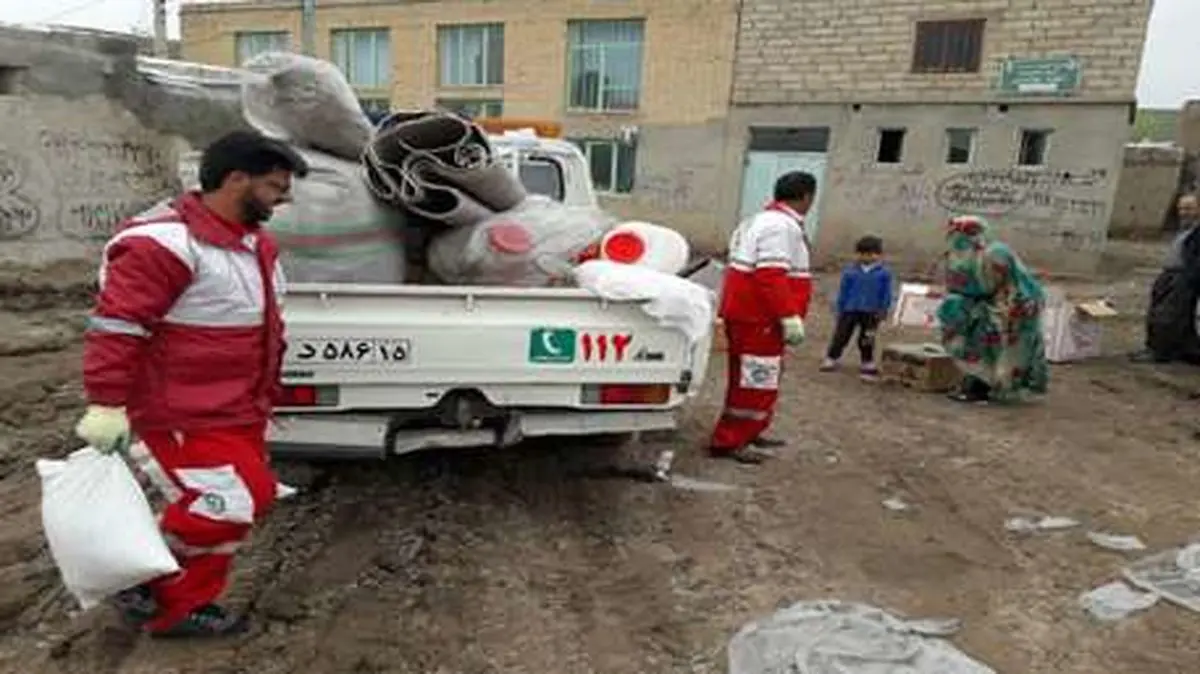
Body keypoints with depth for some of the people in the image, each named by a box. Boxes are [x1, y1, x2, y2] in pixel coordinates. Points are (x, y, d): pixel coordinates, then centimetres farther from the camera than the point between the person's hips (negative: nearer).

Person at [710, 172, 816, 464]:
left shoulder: (759, 220, 17)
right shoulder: (783, 226, -16)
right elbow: (772, 276, -26)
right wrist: (790, 317, -26)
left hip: (746, 313, 11)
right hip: (759, 318, -11)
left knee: (749, 378, 19)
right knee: (757, 380, -4)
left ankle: (747, 433, 31)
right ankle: (729, 442, 1)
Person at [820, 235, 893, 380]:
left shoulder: (884, 273, -4)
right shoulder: (850, 271, -3)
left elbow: (887, 293, 0)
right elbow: (843, 291, 3)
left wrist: (883, 310, -3)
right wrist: (840, 308, 2)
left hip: (871, 312, -1)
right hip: (850, 309, 1)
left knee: (866, 340, 8)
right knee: (841, 335, 7)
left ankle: (867, 364, 19)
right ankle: (831, 359, 19)